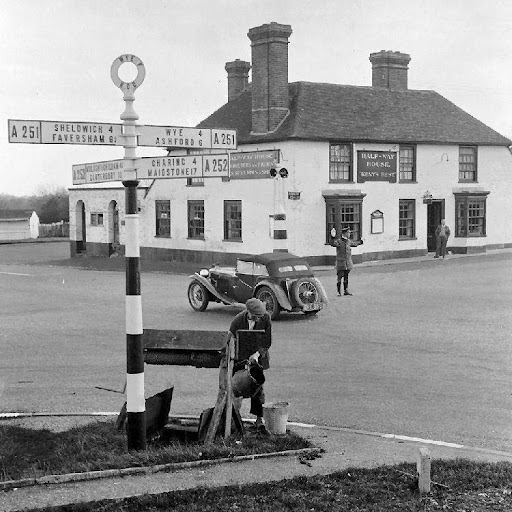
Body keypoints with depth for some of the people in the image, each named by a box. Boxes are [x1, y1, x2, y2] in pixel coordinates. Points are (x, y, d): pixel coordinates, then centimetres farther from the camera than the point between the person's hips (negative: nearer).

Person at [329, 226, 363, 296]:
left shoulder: (348, 241, 10)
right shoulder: (339, 241, -12)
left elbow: (354, 244, 31)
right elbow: (333, 243, -33)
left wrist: (360, 242, 44)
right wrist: (332, 237, -49)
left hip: (348, 262, 7)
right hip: (340, 262, -7)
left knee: (346, 277, 13)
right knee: (340, 277, -3)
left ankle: (346, 291, 21)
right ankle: (339, 292, 3)